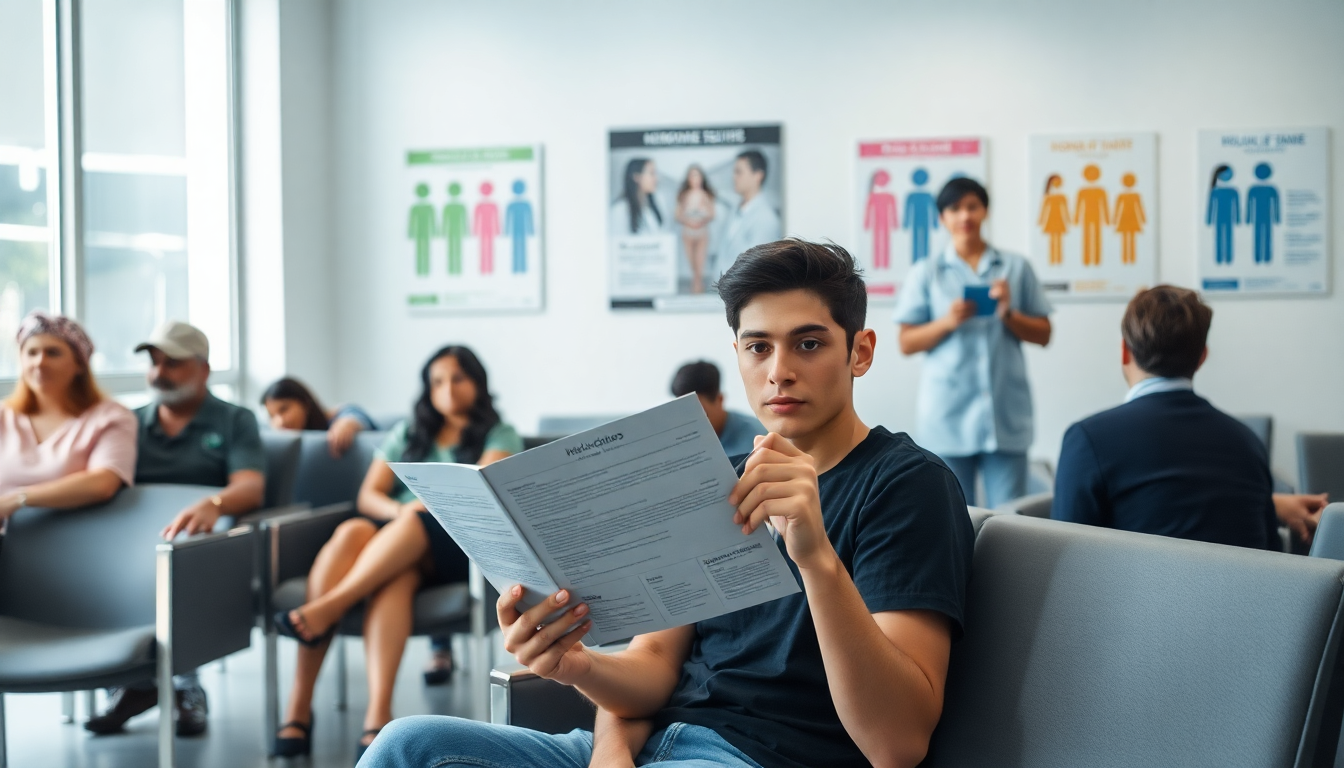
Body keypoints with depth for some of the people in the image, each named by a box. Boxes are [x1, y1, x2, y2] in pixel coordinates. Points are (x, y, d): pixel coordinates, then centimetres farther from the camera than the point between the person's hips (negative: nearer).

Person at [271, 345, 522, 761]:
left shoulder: (500, 436, 15)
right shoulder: (407, 433, 27)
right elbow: (369, 495, 14)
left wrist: (414, 510, -19)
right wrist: (397, 511, -10)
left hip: (455, 544, -2)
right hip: (394, 537, 2)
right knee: (352, 532, -34)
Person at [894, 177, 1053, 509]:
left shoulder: (1016, 267, 10)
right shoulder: (925, 274, 8)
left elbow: (1042, 334, 11)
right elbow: (906, 344, 4)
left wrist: (1009, 314, -7)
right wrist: (947, 322, -11)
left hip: (1007, 416, 1)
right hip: (948, 416, -1)